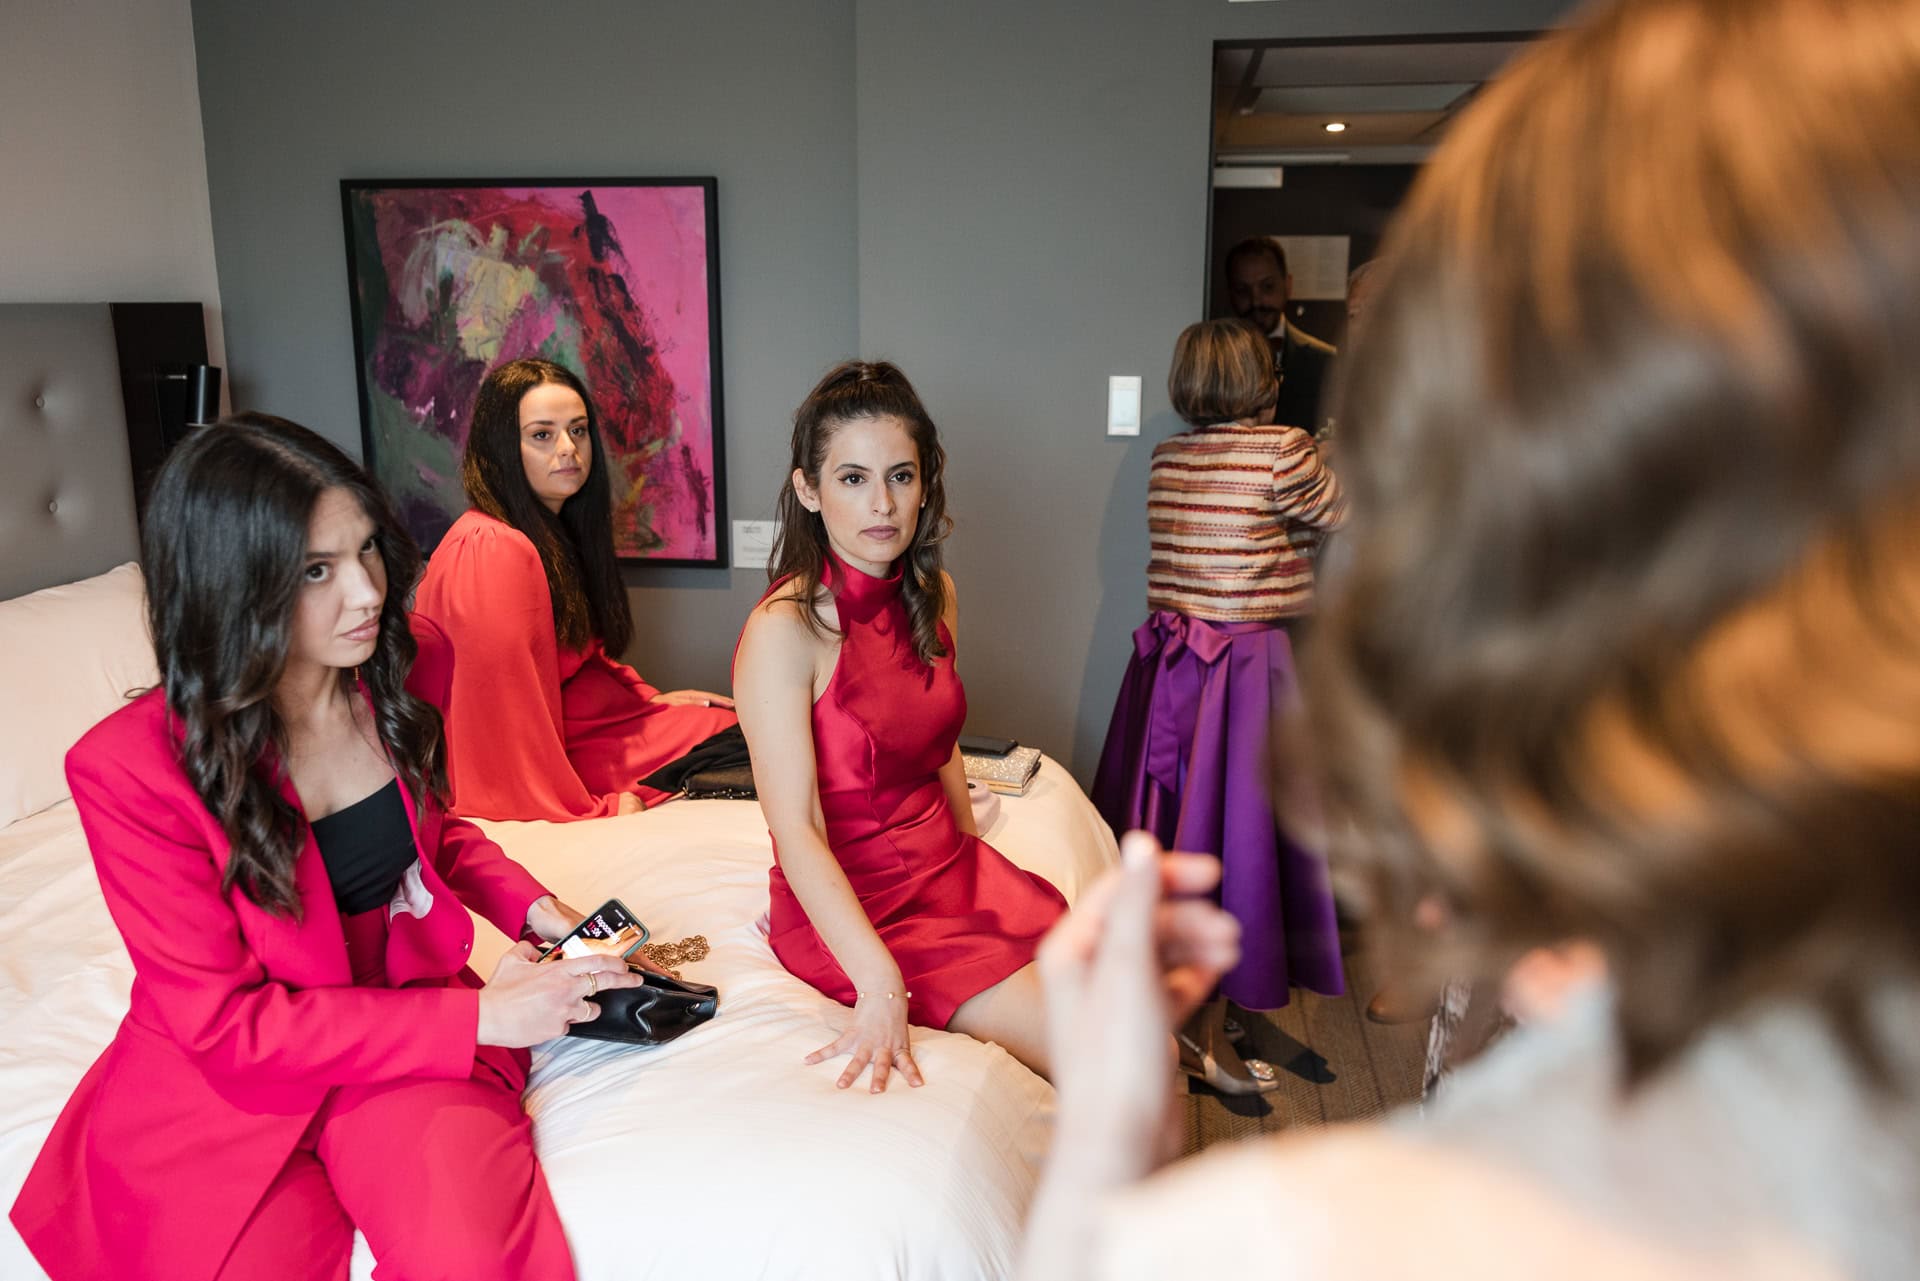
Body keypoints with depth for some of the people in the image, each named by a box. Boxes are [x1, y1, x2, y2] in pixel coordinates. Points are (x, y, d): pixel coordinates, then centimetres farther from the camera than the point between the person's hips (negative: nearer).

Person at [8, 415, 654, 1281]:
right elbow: (227, 1021, -16)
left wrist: (526, 903, -2)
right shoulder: (132, 769, -19)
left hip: (407, 1019, 2)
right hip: (226, 1078, -1)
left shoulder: (397, 673, -3)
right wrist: (477, 1018, -21)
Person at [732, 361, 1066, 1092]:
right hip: (849, 900, -6)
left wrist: (975, 866, 10)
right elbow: (795, 832, -26)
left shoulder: (933, 596, 3)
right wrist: (880, 985, -35)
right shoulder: (783, 629, -20)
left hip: (948, 864, 7)